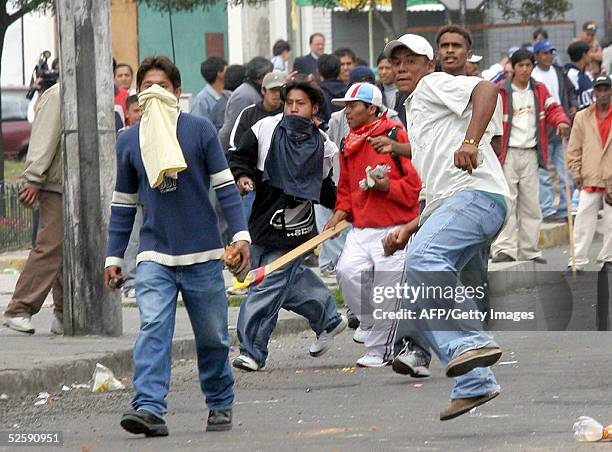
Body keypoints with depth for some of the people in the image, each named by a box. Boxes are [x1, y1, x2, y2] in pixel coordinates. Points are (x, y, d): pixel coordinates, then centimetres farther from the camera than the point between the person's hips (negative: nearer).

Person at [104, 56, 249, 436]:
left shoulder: (200, 130, -1)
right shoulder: (129, 141, 7)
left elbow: (225, 186, -1)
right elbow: (124, 204, 14)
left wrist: (240, 233, -10)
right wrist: (114, 257, 12)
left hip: (203, 254, -1)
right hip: (154, 257, 1)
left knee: (212, 336, 8)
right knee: (153, 329, -16)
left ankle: (221, 405, 26)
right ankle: (149, 408, -24)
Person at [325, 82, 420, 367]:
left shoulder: (395, 136, -10)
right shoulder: (348, 145, 13)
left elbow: (415, 183, -10)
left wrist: (387, 186, -22)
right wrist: (340, 213, 7)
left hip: (393, 229, -6)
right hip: (361, 228, 6)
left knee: (385, 289, -3)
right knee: (347, 271, -15)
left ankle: (380, 349, 11)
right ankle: (369, 321, 10)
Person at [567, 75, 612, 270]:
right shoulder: (582, 117, 6)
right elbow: (574, 148, 10)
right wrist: (576, 171, 1)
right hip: (590, 178, 0)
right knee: (584, 218, -5)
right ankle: (577, 261, -3)